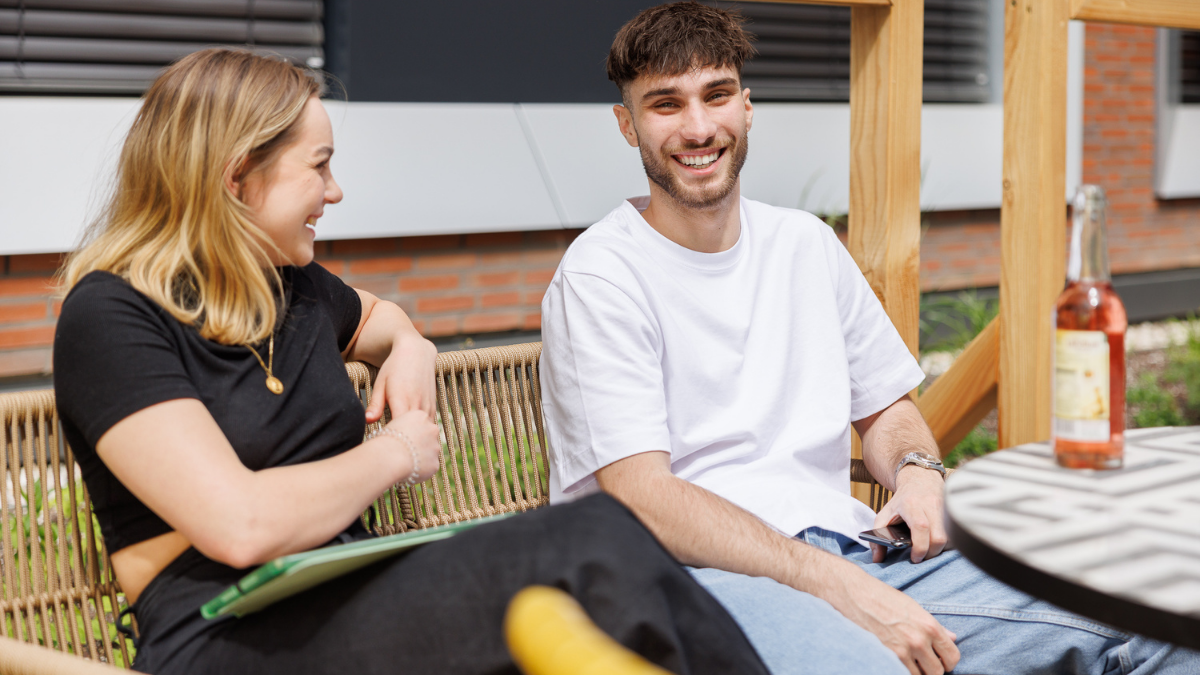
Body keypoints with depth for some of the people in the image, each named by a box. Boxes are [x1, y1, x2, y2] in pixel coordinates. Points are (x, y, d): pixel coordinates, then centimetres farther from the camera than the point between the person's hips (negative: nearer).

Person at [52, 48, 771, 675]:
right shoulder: (110, 317, -7)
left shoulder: (294, 286, 17)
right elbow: (241, 525, -20)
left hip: (358, 604, 7)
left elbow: (376, 313, 43)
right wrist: (394, 455, -5)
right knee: (593, 548, -31)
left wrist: (410, 348, 19)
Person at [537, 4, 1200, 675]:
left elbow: (886, 406, 26)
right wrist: (845, 592, -21)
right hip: (694, 577, -5)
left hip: (847, 555, 5)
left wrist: (918, 469, 0)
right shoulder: (602, 275, -4)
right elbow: (642, 500, -13)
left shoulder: (806, 242, 16)